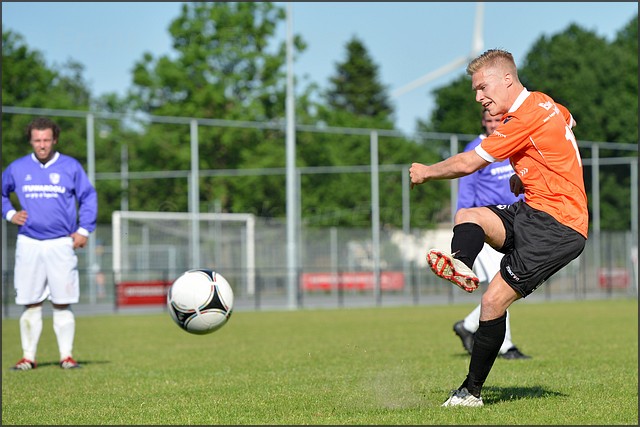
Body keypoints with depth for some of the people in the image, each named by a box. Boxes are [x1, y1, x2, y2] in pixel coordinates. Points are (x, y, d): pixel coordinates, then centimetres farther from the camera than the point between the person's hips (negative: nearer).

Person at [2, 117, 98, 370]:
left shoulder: (71, 167, 4)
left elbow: (88, 197, 8)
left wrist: (84, 230, 1)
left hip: (61, 245, -1)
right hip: (29, 244, 1)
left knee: (62, 303, -2)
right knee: (31, 304, 2)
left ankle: (67, 356, 3)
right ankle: (28, 357, 7)